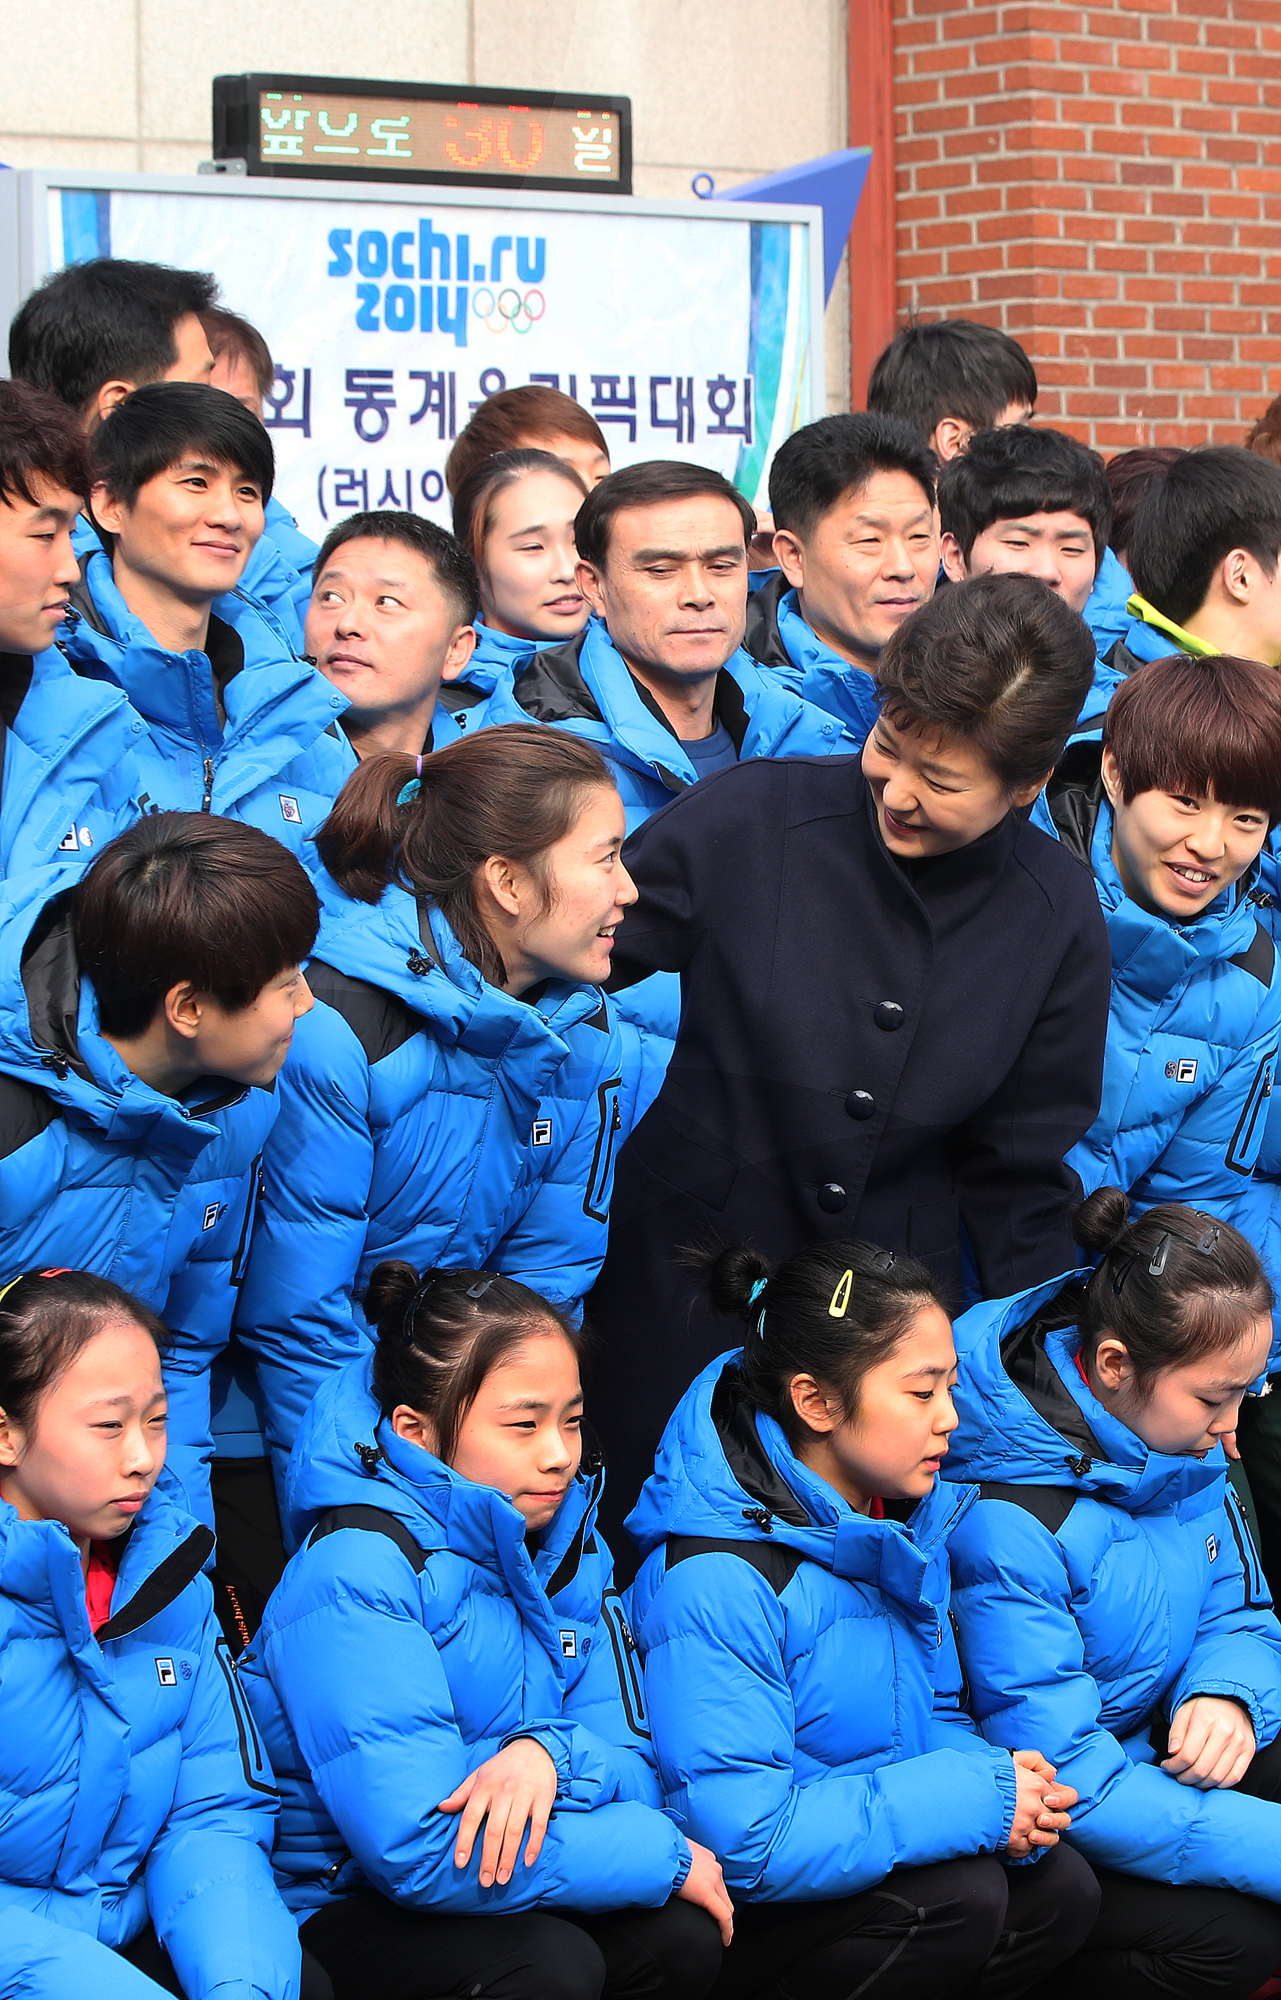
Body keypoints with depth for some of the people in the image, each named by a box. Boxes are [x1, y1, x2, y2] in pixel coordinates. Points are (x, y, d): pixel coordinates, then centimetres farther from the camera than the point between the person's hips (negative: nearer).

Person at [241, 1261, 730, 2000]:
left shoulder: (571, 1549, 5)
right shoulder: (358, 1574, -21)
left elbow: (634, 1771, 0)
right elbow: (418, 1848, -29)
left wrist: (552, 1754, -25)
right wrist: (663, 1855, -22)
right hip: (343, 1906, -6)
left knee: (683, 1936, -20)